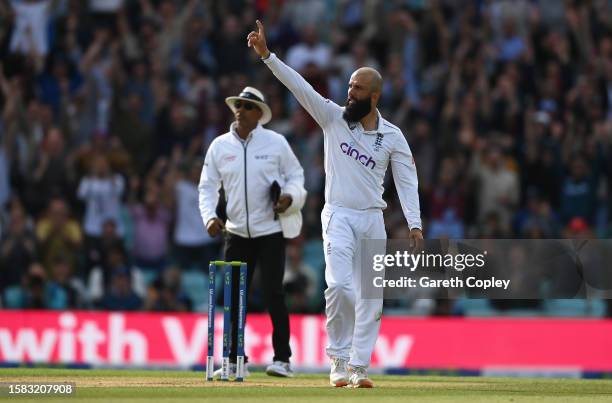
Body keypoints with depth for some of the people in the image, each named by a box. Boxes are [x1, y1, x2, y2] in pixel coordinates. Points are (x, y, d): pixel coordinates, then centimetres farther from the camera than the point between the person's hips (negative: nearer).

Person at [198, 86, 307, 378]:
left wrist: (290, 197, -14)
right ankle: (233, 360, 12)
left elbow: (295, 175, 7)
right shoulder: (219, 145, 6)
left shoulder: (275, 143, 0)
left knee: (273, 293, -9)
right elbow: (208, 186, 7)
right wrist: (210, 216, -9)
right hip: (237, 232, 3)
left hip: (271, 231, -3)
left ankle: (282, 359, -3)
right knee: (233, 296, 4)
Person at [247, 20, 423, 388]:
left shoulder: (393, 136, 3)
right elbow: (300, 86, -7)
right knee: (339, 284, -18)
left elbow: (407, 181, -1)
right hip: (339, 215, -2)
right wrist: (266, 54, -18)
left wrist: (415, 224, -14)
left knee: (370, 297, 2)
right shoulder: (333, 117, 1)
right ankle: (339, 360, -6)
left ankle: (359, 366, 9)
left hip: (373, 219, 2)